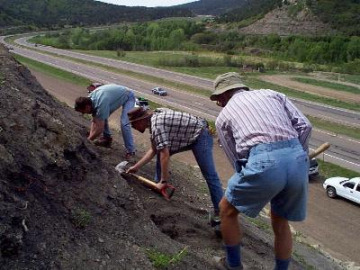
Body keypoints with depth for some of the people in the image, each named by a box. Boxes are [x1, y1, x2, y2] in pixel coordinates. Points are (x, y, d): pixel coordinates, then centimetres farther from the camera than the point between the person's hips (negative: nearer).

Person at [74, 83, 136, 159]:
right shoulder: (90, 99, -13)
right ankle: (107, 138, 22)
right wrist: (91, 136, -15)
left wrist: (89, 139, -21)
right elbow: (94, 121, -5)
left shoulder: (101, 103, -38)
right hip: (118, 94, 9)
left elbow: (100, 128, -34)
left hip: (128, 97, -9)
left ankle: (130, 151, -12)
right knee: (101, 117, 6)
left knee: (124, 123, -22)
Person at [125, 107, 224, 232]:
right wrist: (136, 167, 12)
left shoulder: (156, 123, -24)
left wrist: (163, 181, -20)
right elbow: (154, 150, 13)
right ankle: (158, 189, 23)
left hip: (201, 134, -10)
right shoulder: (154, 120, 6)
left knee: (209, 175, -14)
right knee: (160, 154, 12)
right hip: (188, 136, 10)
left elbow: (165, 154, -27)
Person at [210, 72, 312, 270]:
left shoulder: (223, 116, 20)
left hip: (262, 162, -4)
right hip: (297, 160, 4)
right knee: (280, 223, 27)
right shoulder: (272, 94, 26)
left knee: (227, 210, 24)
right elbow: (304, 125, 13)